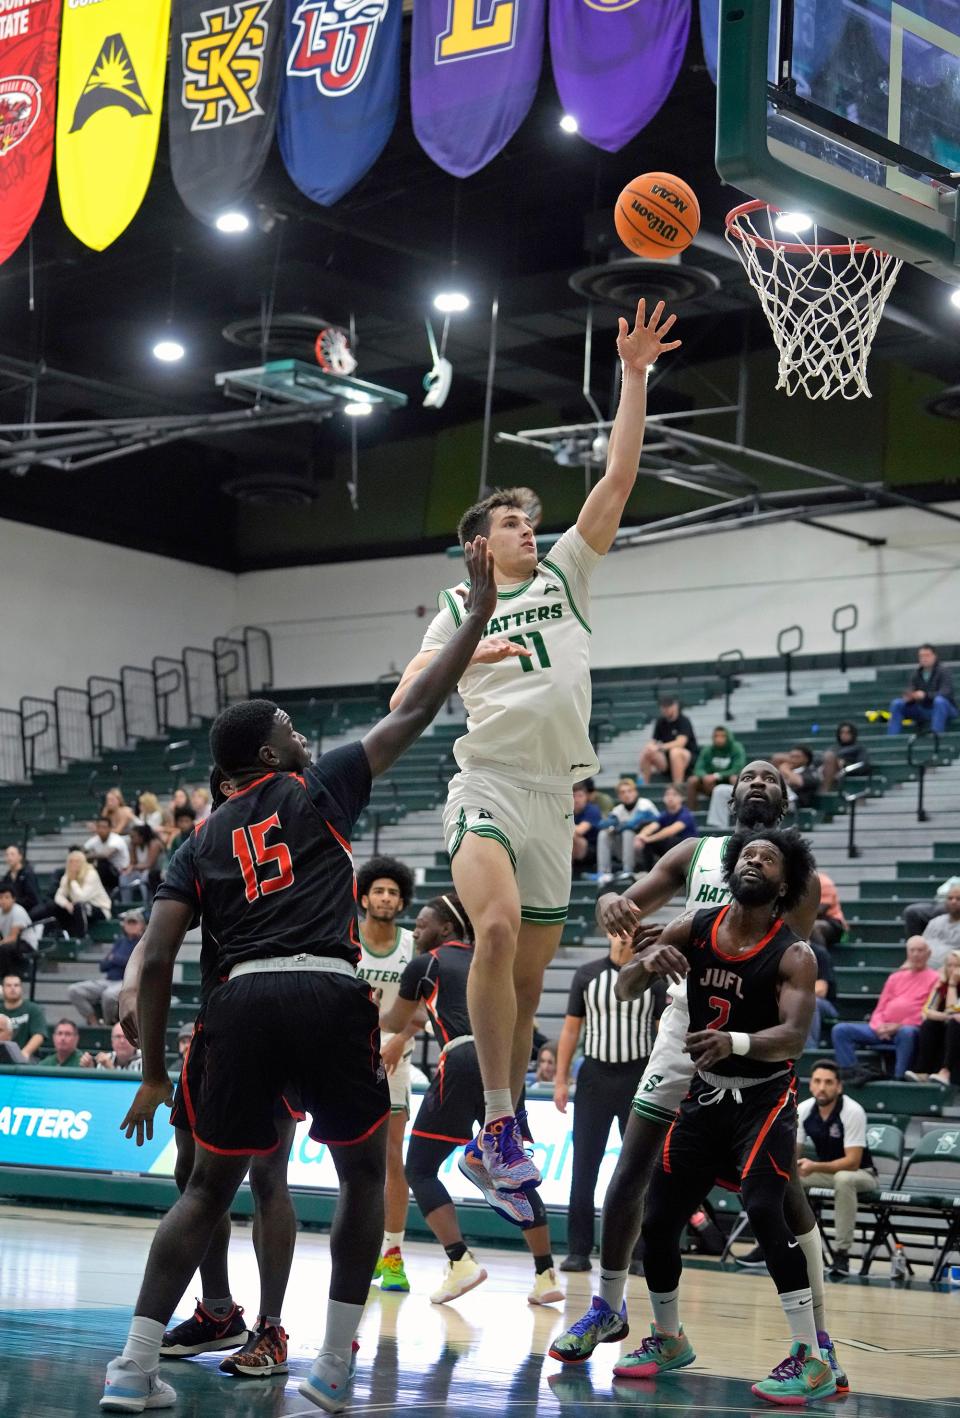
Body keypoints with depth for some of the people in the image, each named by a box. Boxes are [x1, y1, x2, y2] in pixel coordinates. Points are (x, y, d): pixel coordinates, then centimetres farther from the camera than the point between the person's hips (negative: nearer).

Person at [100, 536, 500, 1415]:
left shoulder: (201, 846, 21)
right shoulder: (317, 790, 14)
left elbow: (156, 962, 10)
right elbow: (416, 713, 16)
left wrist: (153, 1073, 17)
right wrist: (478, 613, 25)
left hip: (241, 1006, 3)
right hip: (329, 997, -3)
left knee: (210, 1189, 17)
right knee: (365, 1178, 18)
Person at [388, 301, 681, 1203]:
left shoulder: (565, 575, 16)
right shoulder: (459, 610, 11)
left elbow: (617, 480, 8)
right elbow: (402, 703, 3)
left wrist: (635, 375, 3)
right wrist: (464, 658, -15)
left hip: (555, 799, 4)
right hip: (487, 785, -4)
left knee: (528, 981, 5)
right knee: (498, 927, -31)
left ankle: (493, 1144, 17)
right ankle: (499, 1124, -26)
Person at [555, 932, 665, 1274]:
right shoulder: (587, 975, 4)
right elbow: (571, 1029, 7)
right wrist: (560, 1080, 2)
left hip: (638, 1077, -1)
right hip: (595, 1075, 1)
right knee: (584, 1167, 1)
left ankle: (641, 1251, 8)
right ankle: (578, 1250, 6)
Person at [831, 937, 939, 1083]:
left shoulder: (934, 978, 7)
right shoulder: (895, 977, 25)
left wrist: (899, 1026, -13)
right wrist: (879, 1026, -2)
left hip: (908, 1028, -6)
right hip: (883, 1030, 6)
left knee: (907, 1032, -43)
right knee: (840, 1030, -12)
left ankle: (899, 1077, -39)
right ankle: (851, 1072, -28)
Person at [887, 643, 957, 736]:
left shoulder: (943, 671, -13)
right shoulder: (916, 673, 2)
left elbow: (945, 693, -26)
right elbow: (909, 690, -5)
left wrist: (925, 695, -40)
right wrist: (908, 697, -30)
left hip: (944, 709, -5)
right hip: (923, 711, 5)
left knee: (939, 701, -38)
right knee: (896, 703, -10)